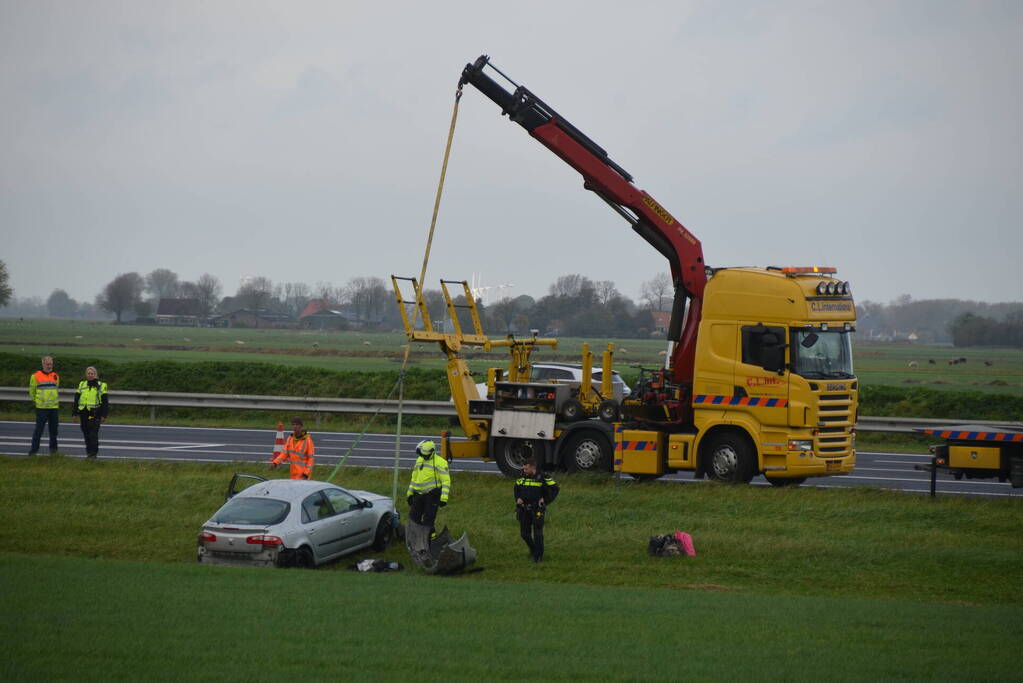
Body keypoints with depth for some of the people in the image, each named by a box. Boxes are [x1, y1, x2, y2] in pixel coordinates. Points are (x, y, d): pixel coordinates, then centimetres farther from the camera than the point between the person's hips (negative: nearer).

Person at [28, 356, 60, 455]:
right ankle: (33, 450, -2)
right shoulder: (36, 376, -3)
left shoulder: (56, 376, 10)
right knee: (39, 430, -6)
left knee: (53, 430, 9)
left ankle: (53, 450, 18)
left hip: (54, 407, 4)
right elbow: (32, 391, 7)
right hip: (41, 408, -4)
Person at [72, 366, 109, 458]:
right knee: (86, 434, 7)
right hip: (84, 413, 4)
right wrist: (74, 413, 9)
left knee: (93, 433, -10)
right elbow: (76, 400, 15)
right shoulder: (81, 385, 13)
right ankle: (89, 452, 16)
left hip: (95, 413, -4)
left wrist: (104, 415, -4)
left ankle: (93, 452, -9)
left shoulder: (101, 386, 4)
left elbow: (105, 402, 2)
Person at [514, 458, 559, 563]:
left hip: (537, 510, -5)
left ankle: (538, 556, 3)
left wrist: (545, 500, -11)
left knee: (537, 533, -6)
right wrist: (518, 498, 6)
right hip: (524, 509, 5)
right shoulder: (522, 477, 4)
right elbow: (517, 487, 23)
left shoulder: (543, 477, -10)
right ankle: (533, 549, 33)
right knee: (525, 533, 8)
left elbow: (555, 489, -4)